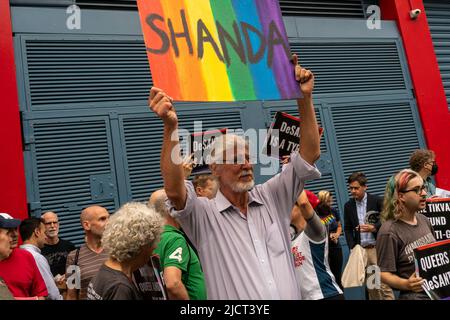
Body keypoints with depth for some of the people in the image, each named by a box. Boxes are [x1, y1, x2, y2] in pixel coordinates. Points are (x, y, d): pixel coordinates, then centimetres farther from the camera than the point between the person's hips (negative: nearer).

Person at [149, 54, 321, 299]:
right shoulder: (204, 215, -8)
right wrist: (170, 127, -37)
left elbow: (310, 154, -1)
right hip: (232, 293, -4)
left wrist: (305, 98, -11)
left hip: (292, 294, 4)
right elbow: (174, 191, -27)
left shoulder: (272, 198, 3)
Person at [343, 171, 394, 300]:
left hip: (377, 247, -3)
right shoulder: (348, 205, 8)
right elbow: (347, 229, 11)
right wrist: (352, 247, 0)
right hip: (361, 249, 4)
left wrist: (373, 228, -21)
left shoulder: (377, 200, -2)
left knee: (383, 282, -6)